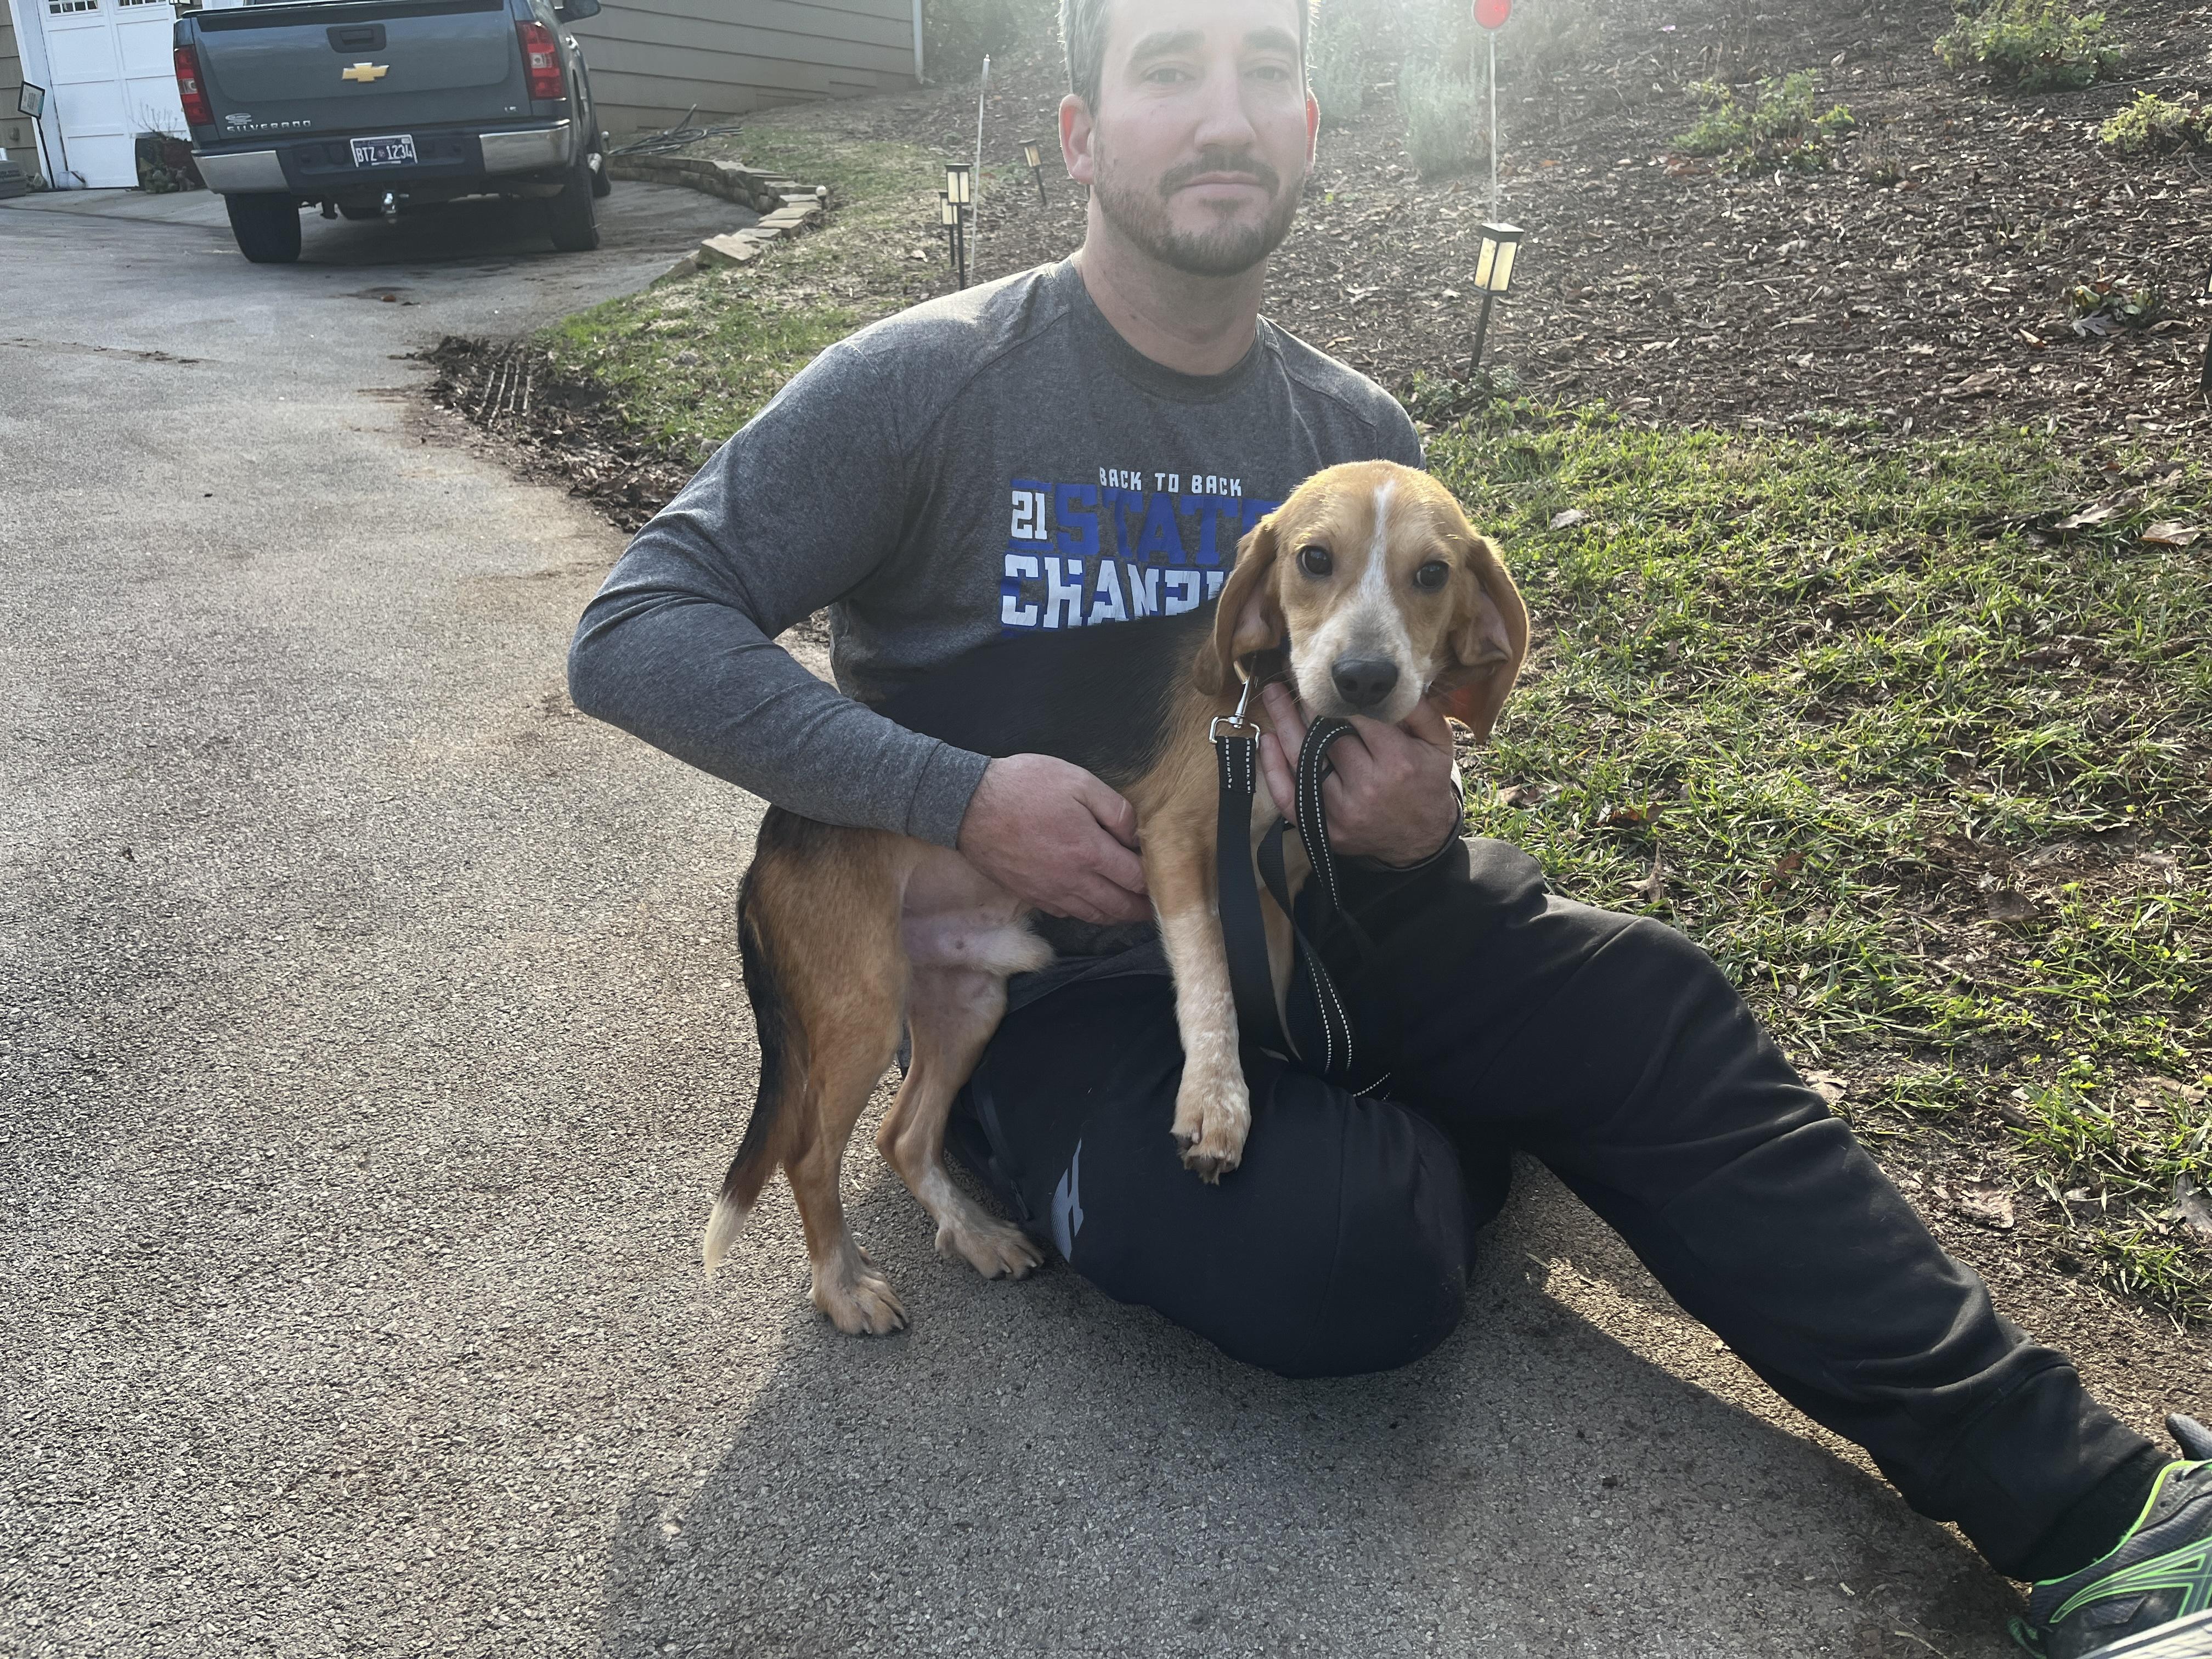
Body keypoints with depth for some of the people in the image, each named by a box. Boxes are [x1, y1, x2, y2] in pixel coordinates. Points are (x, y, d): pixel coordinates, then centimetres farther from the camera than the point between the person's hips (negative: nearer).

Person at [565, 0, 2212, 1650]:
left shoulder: (1359, 436, 3)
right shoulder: (929, 384, -12)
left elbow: (1405, 755, 11)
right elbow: (634, 632, -15)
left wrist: (1415, 837, -16)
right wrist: (963, 798, -27)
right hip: (1039, 994, -4)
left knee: (1645, 1004, -18)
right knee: (1349, 1251, -31)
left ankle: (2080, 1503, -5)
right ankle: (1442, 1145, 4)